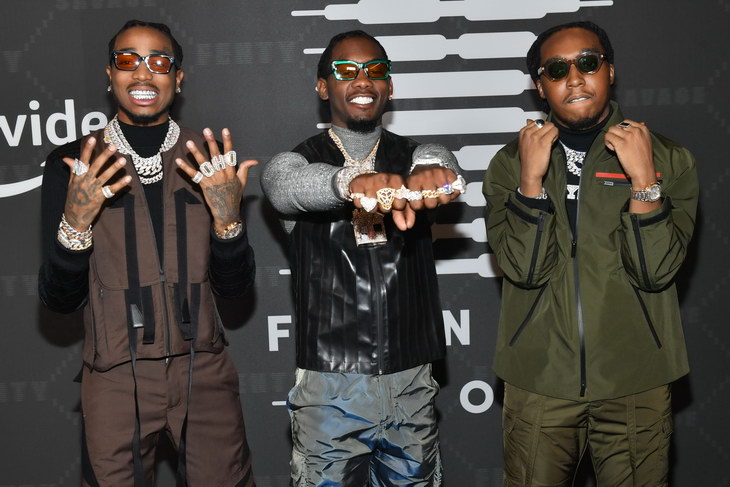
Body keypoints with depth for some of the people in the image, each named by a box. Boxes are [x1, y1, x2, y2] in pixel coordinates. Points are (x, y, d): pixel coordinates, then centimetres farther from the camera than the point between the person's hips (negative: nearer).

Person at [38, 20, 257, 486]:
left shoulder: (212, 161, 1)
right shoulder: (72, 164, -3)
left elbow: (235, 286, 0)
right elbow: (59, 299, -4)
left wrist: (229, 218, -18)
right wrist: (75, 223, -22)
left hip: (204, 371, 1)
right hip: (116, 377, -1)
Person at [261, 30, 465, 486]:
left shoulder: (417, 158, 6)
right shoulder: (292, 161, 1)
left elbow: (442, 161, -17)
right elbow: (294, 184, -23)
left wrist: (430, 173, -43)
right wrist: (352, 182, -47)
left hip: (412, 384, 2)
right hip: (330, 385, -2)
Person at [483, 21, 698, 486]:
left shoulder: (669, 160, -1)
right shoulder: (510, 164, 1)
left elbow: (655, 272, -10)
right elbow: (526, 270, -10)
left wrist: (642, 179, -19)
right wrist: (532, 177, -19)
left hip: (635, 382, 0)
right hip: (539, 380, 0)